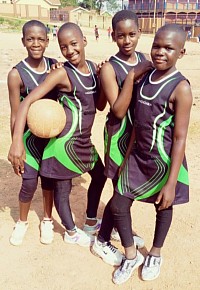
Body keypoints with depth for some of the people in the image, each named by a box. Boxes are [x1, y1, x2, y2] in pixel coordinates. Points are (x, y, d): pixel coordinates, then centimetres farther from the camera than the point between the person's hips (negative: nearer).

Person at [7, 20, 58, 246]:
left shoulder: (55, 66, -6)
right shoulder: (17, 74, -17)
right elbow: (15, 116, -13)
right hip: (31, 136, -3)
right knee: (29, 182, 4)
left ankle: (47, 220, 38)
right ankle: (22, 222, 33)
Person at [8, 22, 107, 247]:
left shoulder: (93, 67, 2)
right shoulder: (62, 73, -19)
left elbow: (100, 105, 8)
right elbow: (28, 101, -25)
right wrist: (17, 142, -34)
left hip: (84, 139, 8)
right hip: (66, 141, -8)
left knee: (99, 176, 24)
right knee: (62, 188, 8)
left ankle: (91, 223, 45)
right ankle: (71, 232, 35)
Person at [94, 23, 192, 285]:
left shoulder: (180, 88, -18)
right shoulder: (145, 77, 2)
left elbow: (180, 138, -19)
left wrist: (171, 183, -20)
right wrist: (129, 153, 12)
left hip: (164, 162, -6)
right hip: (138, 156, 6)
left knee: (163, 208, 16)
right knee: (118, 205, 8)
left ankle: (155, 254, 43)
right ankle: (131, 256, 32)